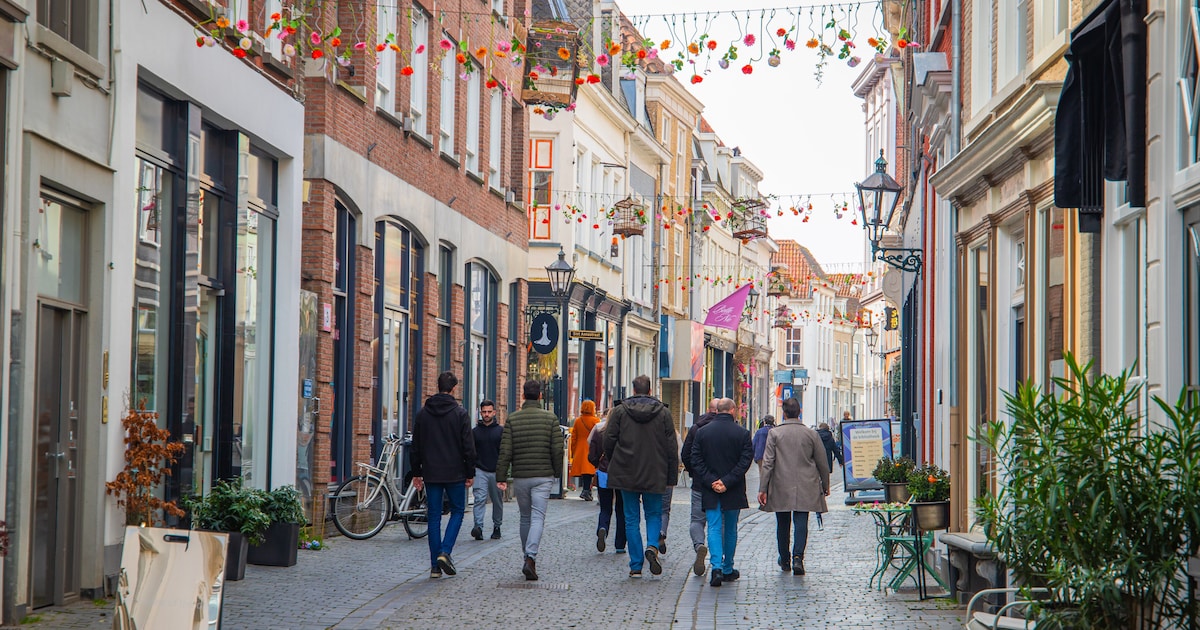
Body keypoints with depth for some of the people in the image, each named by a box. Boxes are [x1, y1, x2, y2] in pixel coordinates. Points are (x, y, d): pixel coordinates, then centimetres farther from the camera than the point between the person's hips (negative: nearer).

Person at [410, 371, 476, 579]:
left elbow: (415, 446, 8)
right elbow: (468, 446, -7)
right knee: (457, 511, 11)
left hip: (431, 474, 3)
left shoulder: (423, 413, 5)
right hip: (454, 474, -3)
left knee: (434, 516, 6)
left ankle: (435, 565, 4)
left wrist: (417, 473, 15)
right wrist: (470, 473, 1)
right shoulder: (460, 413, -7)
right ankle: (445, 552, -7)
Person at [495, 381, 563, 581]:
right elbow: (557, 449, -4)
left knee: (525, 517, 16)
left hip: (520, 476, 2)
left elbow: (505, 450, -4)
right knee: (538, 517, -6)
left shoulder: (512, 419, 0)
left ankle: (528, 557, 22)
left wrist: (501, 476, 0)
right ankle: (530, 558, -22)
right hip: (543, 476, -2)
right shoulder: (550, 418, -2)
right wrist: (557, 473, 8)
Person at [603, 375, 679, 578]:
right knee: (654, 514, 16)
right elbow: (671, 447, 1)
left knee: (632, 519, 6)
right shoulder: (663, 413, 1)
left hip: (626, 475, 0)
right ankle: (652, 546, -11)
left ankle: (636, 565, 4)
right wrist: (672, 476, 6)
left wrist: (613, 463, 14)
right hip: (654, 475, 0)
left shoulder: (620, 411, -1)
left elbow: (609, 440, -3)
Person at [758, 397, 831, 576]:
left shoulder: (775, 434, -4)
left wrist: (763, 489, -5)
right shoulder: (811, 434, 0)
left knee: (783, 524, 13)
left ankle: (784, 560, 23)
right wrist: (825, 486, 19)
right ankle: (798, 557, -18)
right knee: (801, 523, -1)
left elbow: (767, 463, -7)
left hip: (781, 488, 0)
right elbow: (822, 463, 6)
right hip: (805, 489, 0)